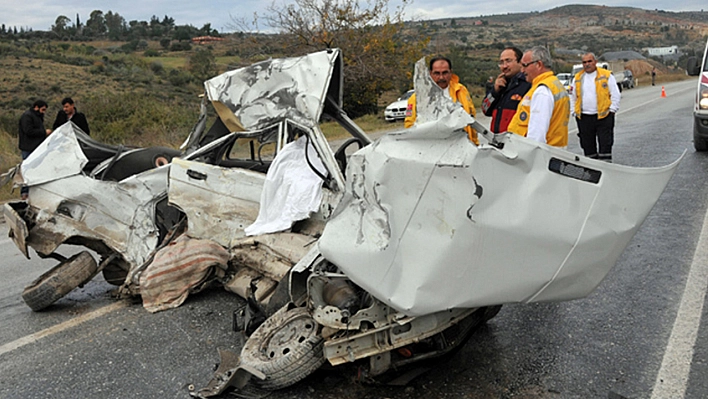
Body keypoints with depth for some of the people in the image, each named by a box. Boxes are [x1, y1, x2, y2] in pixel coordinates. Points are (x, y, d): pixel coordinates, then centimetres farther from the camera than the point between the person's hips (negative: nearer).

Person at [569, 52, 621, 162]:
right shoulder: (578, 78, 11)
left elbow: (615, 95, 2)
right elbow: (573, 97, 18)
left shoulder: (606, 76, 1)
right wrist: (574, 112, 9)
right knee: (587, 145, 8)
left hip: (603, 116, -3)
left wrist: (612, 110, -5)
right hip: (584, 118, 4)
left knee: (605, 144, -3)